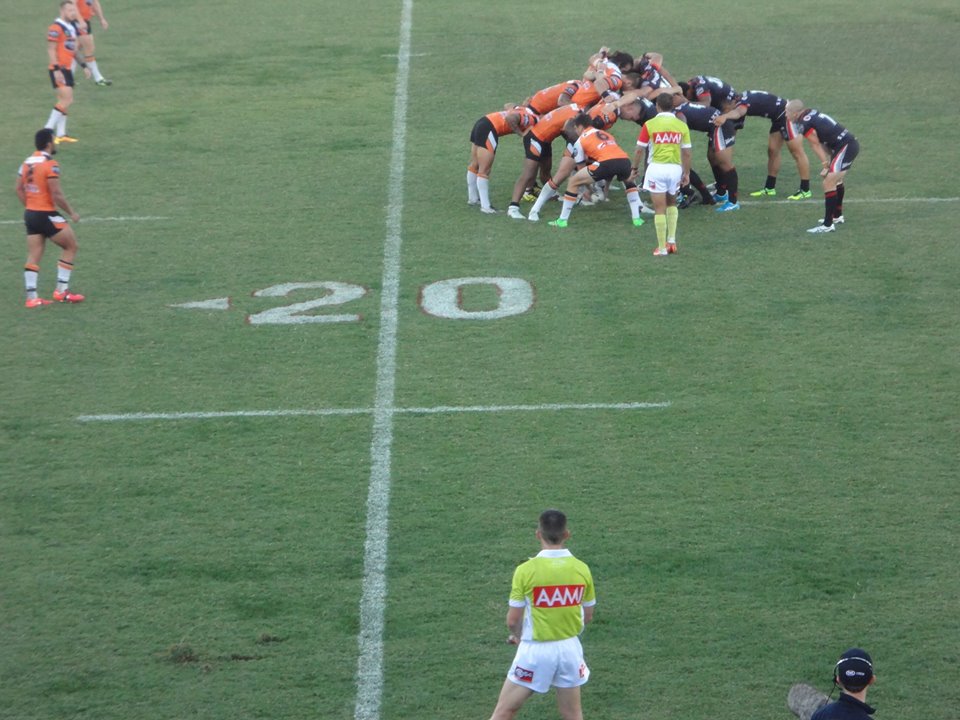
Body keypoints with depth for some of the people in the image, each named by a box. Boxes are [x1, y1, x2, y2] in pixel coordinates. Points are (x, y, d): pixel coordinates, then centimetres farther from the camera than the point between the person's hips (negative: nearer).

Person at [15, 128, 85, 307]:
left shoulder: (27, 163, 8)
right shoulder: (50, 165, -16)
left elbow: (19, 189, 12)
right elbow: (57, 195, -19)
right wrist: (71, 213, -9)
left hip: (30, 214, 7)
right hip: (46, 215, -7)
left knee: (34, 256, 8)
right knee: (71, 246, 8)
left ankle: (31, 297, 4)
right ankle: (61, 291, 5)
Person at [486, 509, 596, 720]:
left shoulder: (526, 570, -15)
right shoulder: (581, 569, -4)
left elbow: (513, 620, -10)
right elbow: (588, 616, 7)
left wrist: (518, 637, 12)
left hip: (536, 651, -3)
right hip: (569, 648, 3)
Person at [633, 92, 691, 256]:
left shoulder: (650, 124, -3)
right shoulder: (682, 125, 3)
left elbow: (640, 150, -1)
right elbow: (686, 153, 5)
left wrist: (635, 168, 13)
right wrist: (686, 173, 15)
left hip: (657, 168, -3)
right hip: (675, 168, 3)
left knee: (660, 209, 2)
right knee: (671, 203, 24)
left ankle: (662, 247, 3)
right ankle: (671, 240, 14)